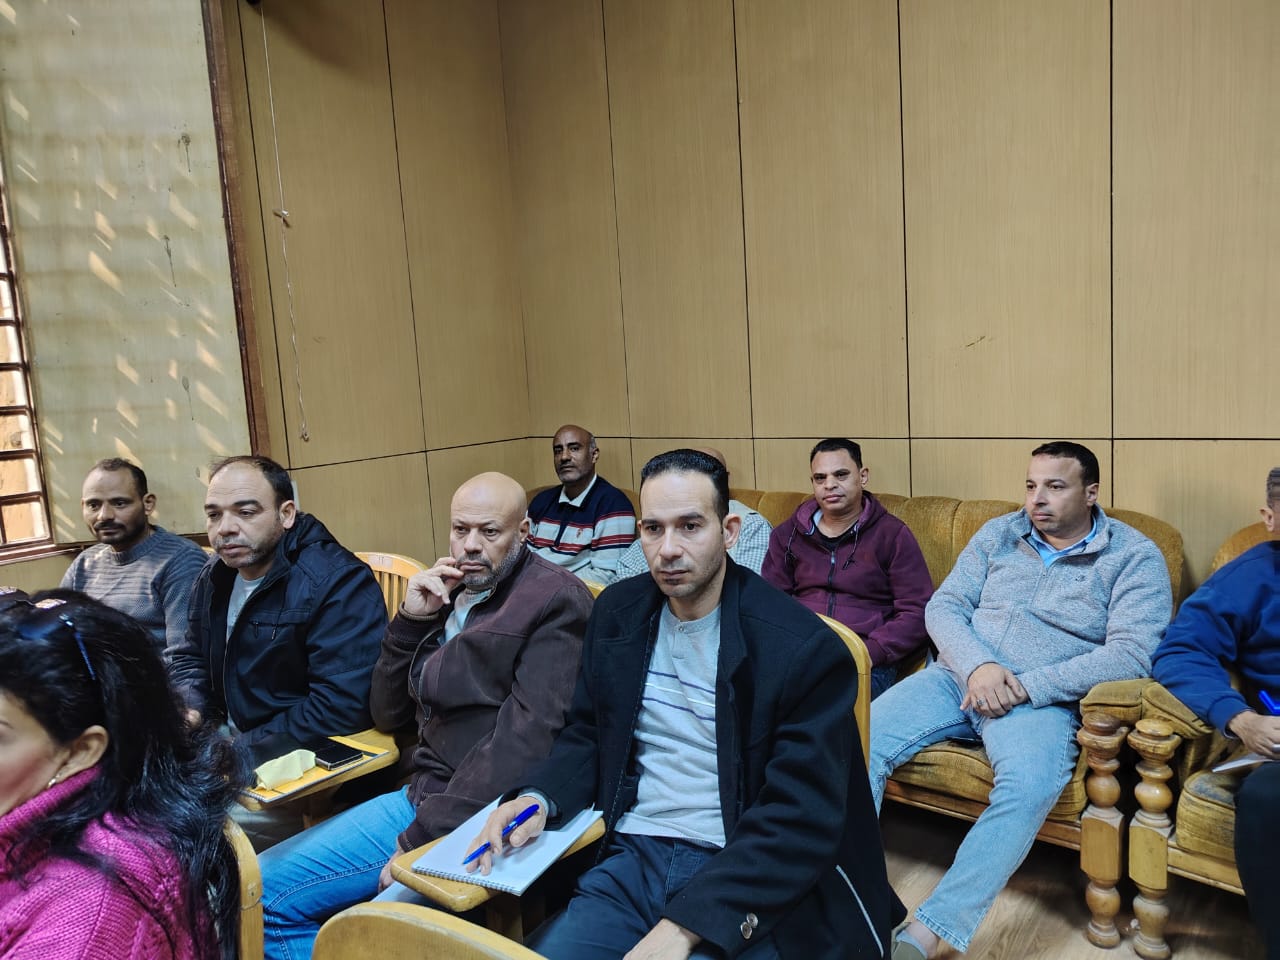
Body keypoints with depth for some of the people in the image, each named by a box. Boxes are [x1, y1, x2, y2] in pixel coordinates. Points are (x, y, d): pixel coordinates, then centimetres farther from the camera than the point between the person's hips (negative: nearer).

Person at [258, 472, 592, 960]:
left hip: (481, 816, -7)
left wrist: (422, 835, -20)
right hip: (422, 794, 7)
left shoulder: (555, 599, -12)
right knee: (263, 890, 3)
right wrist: (411, 621, -4)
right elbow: (388, 715, 11)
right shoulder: (446, 591, 9)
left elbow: (526, 737, -21)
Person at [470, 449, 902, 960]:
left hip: (746, 881, -3)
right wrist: (539, 797, -8)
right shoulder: (616, 612, 5)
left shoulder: (802, 648, -13)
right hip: (631, 860, 4)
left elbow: (802, 817, -16)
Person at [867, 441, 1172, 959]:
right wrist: (978, 666, -14)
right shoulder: (998, 534, 12)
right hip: (957, 676, 4)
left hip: (1042, 698, -3)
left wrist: (1025, 686, -18)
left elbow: (1131, 654, -12)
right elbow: (943, 606, 7)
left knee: (1030, 786, -36)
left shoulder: (1134, 557, 1)